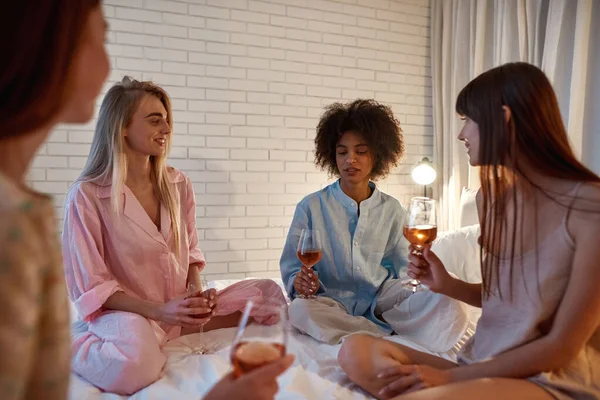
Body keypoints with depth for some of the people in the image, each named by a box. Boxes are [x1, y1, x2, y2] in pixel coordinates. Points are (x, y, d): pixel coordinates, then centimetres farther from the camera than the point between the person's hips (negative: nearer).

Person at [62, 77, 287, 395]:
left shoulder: (178, 184, 3)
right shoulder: (87, 195, -12)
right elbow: (91, 287, -11)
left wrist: (197, 291, -8)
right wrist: (158, 311, -22)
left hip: (182, 308, 5)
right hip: (126, 313, -4)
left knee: (268, 292, -5)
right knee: (138, 360, -38)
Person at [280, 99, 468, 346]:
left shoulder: (392, 210, 9)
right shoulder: (311, 206, 0)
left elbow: (402, 266, 10)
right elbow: (291, 267, 1)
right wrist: (299, 282, -22)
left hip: (382, 296, 2)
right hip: (334, 300, -1)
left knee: (451, 311, -24)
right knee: (300, 310, -38)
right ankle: (391, 331, -20)